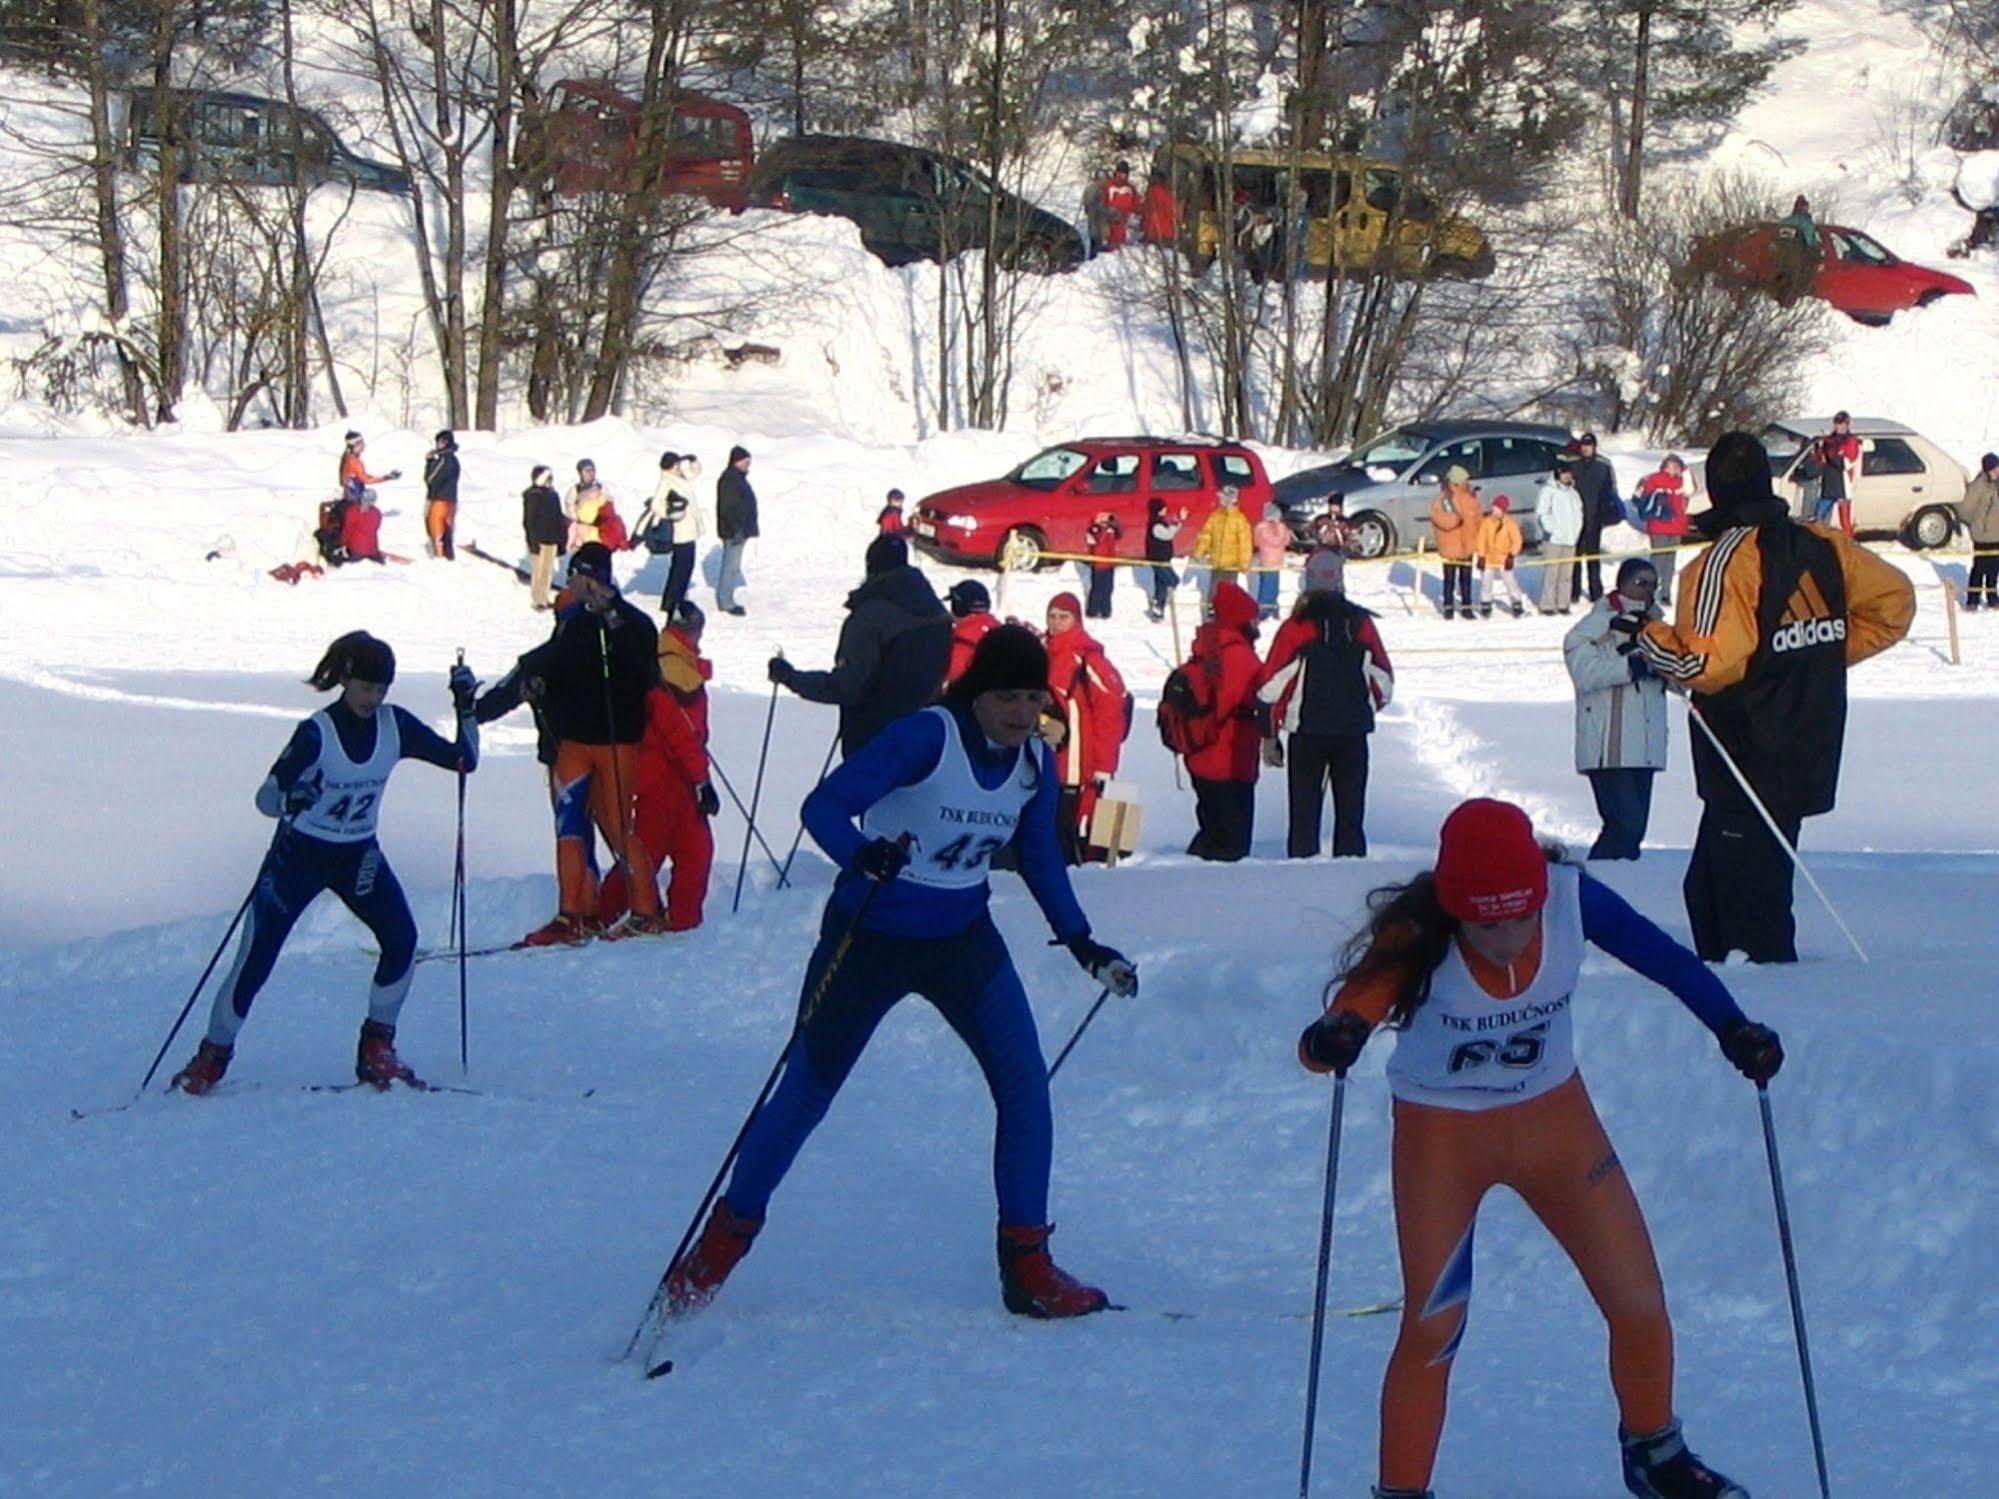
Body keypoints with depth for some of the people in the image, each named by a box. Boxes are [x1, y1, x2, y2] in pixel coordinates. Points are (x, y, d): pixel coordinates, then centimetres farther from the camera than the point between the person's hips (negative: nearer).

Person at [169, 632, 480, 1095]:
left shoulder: (396, 726, -6)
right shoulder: (317, 732, -19)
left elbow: (464, 760, -1)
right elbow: (266, 797, -21)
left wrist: (465, 709, -16)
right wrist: (289, 799, -44)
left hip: (359, 854, 4)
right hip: (300, 853, -4)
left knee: (401, 938, -17)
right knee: (256, 956, -7)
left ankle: (376, 1052, -3)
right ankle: (212, 1057, 9)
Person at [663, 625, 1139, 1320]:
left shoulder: (1034, 766, -1)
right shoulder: (927, 736, -20)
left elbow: (1040, 860, 15)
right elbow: (824, 804, -24)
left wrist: (1083, 944, 7)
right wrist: (863, 855, -44)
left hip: (962, 943, 5)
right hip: (869, 937, -5)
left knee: (1025, 1084, -8)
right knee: (808, 1089, 5)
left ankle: (1027, 1265, 0)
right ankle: (727, 1234, 24)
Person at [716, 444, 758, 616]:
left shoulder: (739, 478, 15)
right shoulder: (729, 480, -18)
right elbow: (727, 508, -23)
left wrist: (748, 529, 25)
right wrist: (736, 530, -25)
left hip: (740, 529, 11)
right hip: (733, 531, -11)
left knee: (732, 566, 15)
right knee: (730, 566, -7)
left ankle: (725, 600, 22)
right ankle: (726, 603, -3)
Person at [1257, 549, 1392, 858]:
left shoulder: (1296, 627, -8)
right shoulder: (1361, 623, 0)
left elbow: (1271, 686, -7)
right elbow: (1384, 681, 9)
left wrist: (1269, 736, 3)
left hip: (1307, 731, -2)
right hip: (1355, 732, 2)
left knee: (1304, 813, 3)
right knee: (1350, 813, 10)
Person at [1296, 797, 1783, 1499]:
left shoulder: (1571, 901, -23)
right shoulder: (1418, 940, -30)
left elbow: (1666, 960, -12)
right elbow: (1354, 1011, -39)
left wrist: (1734, 1029, -28)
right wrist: (1332, 1041, -62)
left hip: (1555, 1120, 3)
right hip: (1441, 1133, -3)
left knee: (1639, 1302, 7)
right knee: (1432, 1328, -7)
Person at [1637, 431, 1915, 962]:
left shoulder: (1724, 562, -16)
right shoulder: (1822, 546, 5)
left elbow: (1705, 664, -23)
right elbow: (1894, 601, 13)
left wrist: (1649, 638, -6)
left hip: (1747, 771, -8)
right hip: (1807, 759, 8)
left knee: (1751, 907, -5)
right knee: (1708, 891, 19)